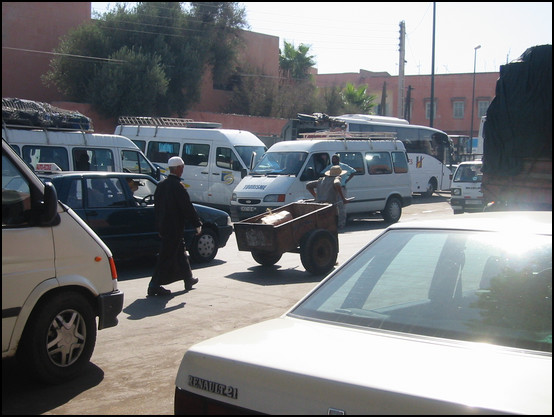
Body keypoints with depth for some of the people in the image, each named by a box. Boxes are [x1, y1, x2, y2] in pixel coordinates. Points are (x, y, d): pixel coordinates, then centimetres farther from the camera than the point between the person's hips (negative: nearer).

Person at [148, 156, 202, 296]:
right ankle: (154, 286, -2)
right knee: (167, 257, -4)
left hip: (164, 226, 9)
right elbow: (188, 207, -16)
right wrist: (197, 223, -6)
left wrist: (159, 227, 21)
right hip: (174, 228, -9)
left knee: (180, 252, 21)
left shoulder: (161, 185, 8)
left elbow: (157, 207, 14)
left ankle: (189, 279, 33)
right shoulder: (177, 186, -18)